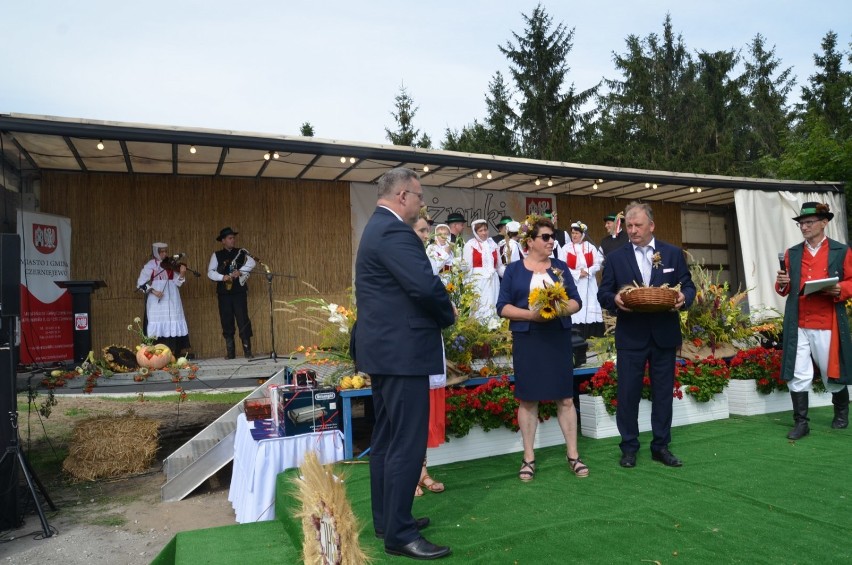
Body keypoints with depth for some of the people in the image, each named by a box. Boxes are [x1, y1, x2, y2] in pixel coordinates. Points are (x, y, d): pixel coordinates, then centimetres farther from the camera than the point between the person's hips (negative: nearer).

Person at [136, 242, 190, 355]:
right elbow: (140, 283, -5)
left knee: (173, 326, 4)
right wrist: (153, 290, -18)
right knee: (158, 325, -5)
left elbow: (177, 283, 3)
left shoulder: (171, 265, 9)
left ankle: (173, 353, 9)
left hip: (171, 301, 4)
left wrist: (182, 274, -14)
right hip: (157, 301, -4)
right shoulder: (150, 265, -1)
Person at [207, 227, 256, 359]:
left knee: (243, 320, -4)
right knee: (226, 321, 5)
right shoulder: (216, 255, 7)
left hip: (239, 291, -1)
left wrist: (240, 271, -21)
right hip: (223, 293, 1)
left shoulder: (241, 252, 6)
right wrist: (222, 277, -16)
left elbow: (252, 262, -11)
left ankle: (247, 350, 2)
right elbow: (210, 272, 0)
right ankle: (230, 352, 13)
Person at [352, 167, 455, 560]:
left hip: (384, 348, 11)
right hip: (401, 351, -11)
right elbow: (425, 285, -27)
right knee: (407, 443, -3)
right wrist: (448, 314, -8)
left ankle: (386, 520, 29)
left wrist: (438, 311, 7)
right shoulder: (394, 232, -17)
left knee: (386, 439, 17)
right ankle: (400, 534, 7)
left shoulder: (378, 228, 17)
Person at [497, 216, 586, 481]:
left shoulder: (560, 267, 10)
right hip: (527, 339, -2)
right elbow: (503, 306, -2)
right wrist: (529, 314, -17)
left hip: (559, 338, 2)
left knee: (565, 398, 4)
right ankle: (528, 457, 14)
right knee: (527, 399, 3)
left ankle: (573, 455, 15)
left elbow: (576, 301, 5)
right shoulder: (514, 269, 3)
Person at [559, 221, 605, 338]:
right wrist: (577, 273, -12)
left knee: (590, 308, -2)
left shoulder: (590, 247, 6)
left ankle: (591, 334, 3)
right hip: (573, 283, -2)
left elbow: (597, 264, 2)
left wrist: (587, 271, -13)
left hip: (589, 284, 2)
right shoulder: (566, 248, 1)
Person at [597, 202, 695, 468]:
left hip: (664, 335, 1)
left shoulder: (673, 253, 6)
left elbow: (688, 287, 8)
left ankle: (661, 446, 23)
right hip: (630, 336, -1)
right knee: (628, 393, 3)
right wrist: (615, 299, -20)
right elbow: (603, 293, 2)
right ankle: (629, 448, 16)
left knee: (663, 392, 10)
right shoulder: (615, 257, 3)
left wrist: (683, 297, -15)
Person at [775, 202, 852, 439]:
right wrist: (782, 283, -8)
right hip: (797, 325, 2)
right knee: (797, 375, -1)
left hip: (828, 324, -2)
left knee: (833, 372, 11)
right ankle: (801, 423, 8)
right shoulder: (792, 253, 11)